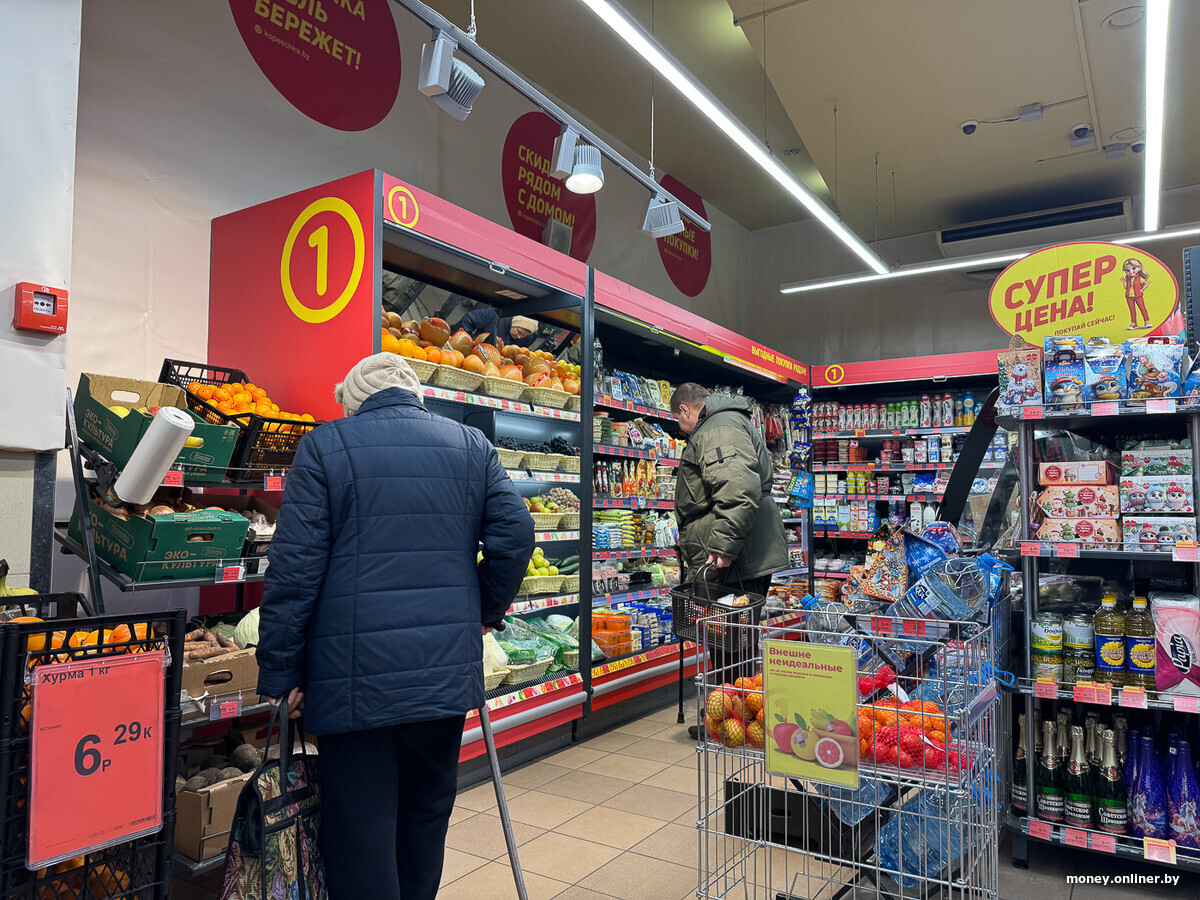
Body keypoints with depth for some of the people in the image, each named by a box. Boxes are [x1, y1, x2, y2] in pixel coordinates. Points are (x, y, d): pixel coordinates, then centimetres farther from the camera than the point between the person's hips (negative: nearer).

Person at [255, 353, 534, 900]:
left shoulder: (325, 447, -2)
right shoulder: (473, 446, 7)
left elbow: (295, 570, -7)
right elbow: (515, 536, 1)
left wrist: (280, 672, -1)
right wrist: (488, 609, 16)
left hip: (357, 676, -3)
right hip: (449, 670, 4)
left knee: (360, 833, 7)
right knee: (427, 813, 21)